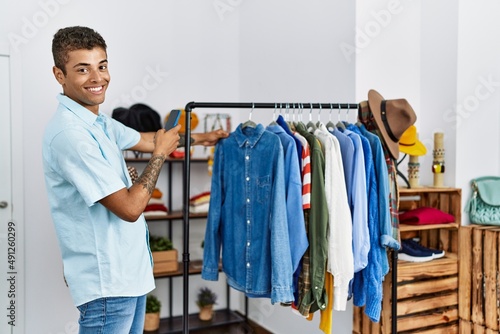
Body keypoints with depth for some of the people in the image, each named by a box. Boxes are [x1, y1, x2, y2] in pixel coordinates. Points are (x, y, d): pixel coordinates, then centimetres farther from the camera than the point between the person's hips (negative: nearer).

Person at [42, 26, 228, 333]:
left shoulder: (99, 121, 7)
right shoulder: (70, 133, -23)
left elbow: (144, 140, 26)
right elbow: (129, 208, -24)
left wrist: (200, 138, 35)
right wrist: (161, 154, -11)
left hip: (130, 270, 9)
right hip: (107, 281, -9)